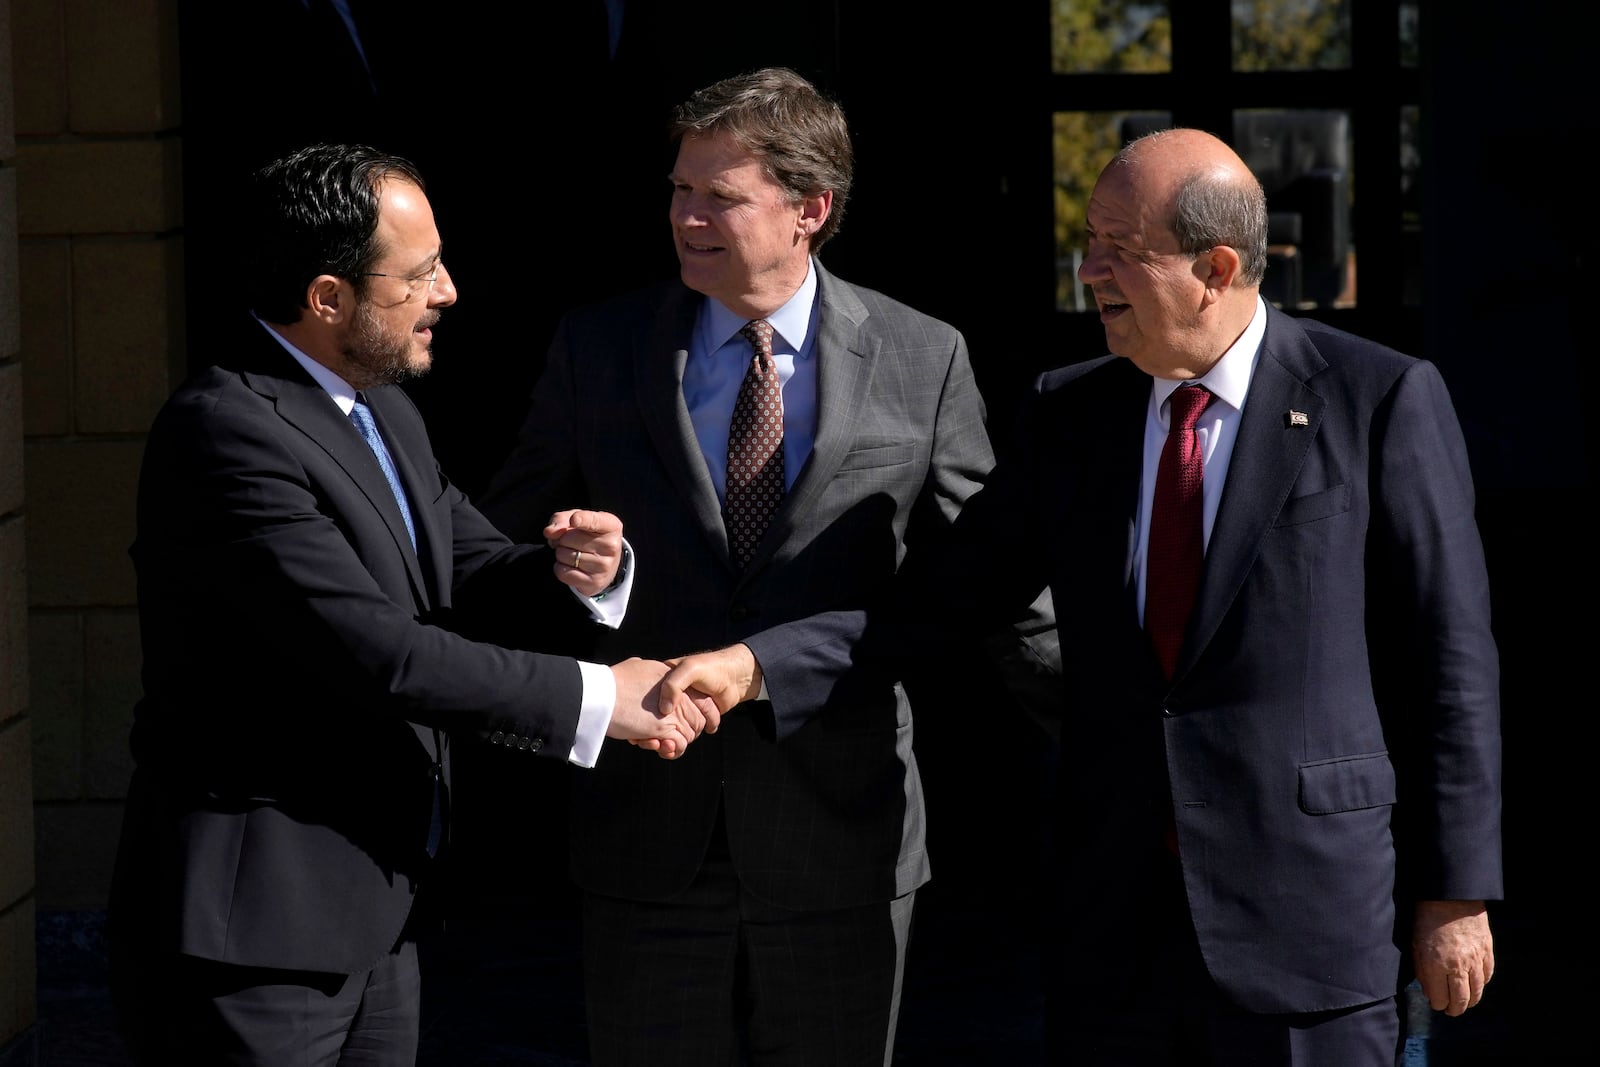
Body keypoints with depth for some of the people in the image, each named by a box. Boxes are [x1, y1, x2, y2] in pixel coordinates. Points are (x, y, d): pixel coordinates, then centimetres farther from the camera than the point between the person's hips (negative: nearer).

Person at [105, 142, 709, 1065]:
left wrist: (579, 571, -7)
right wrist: (595, 696, -18)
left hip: (375, 920, 9)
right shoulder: (224, 431, -18)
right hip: (250, 931, -9)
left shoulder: (386, 416, 12)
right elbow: (375, 651, -23)